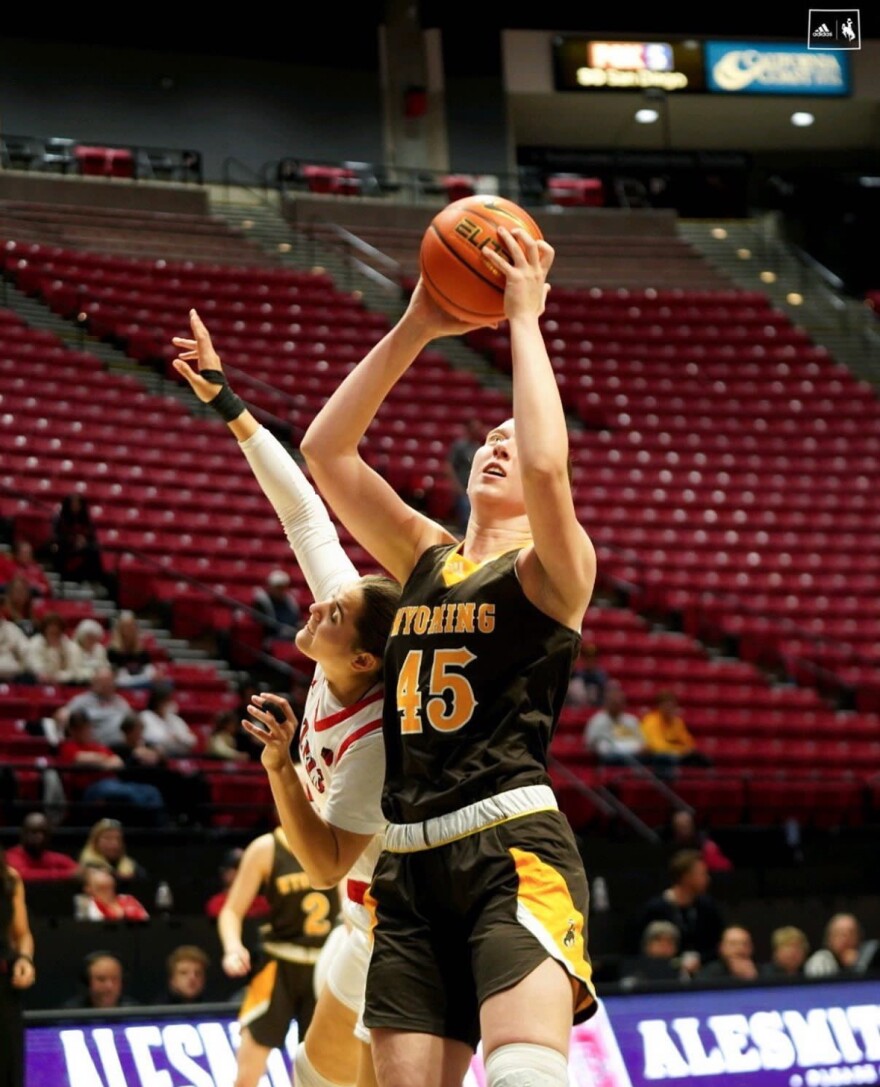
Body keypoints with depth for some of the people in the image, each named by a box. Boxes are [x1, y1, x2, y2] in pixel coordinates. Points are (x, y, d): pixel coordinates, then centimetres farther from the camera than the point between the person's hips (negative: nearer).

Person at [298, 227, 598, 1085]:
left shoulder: (554, 569, 2)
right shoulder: (426, 559, 18)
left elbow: (548, 466, -20)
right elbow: (324, 450, 10)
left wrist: (524, 321, -10)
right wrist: (414, 330, 4)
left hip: (513, 850, -6)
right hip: (410, 861, 6)